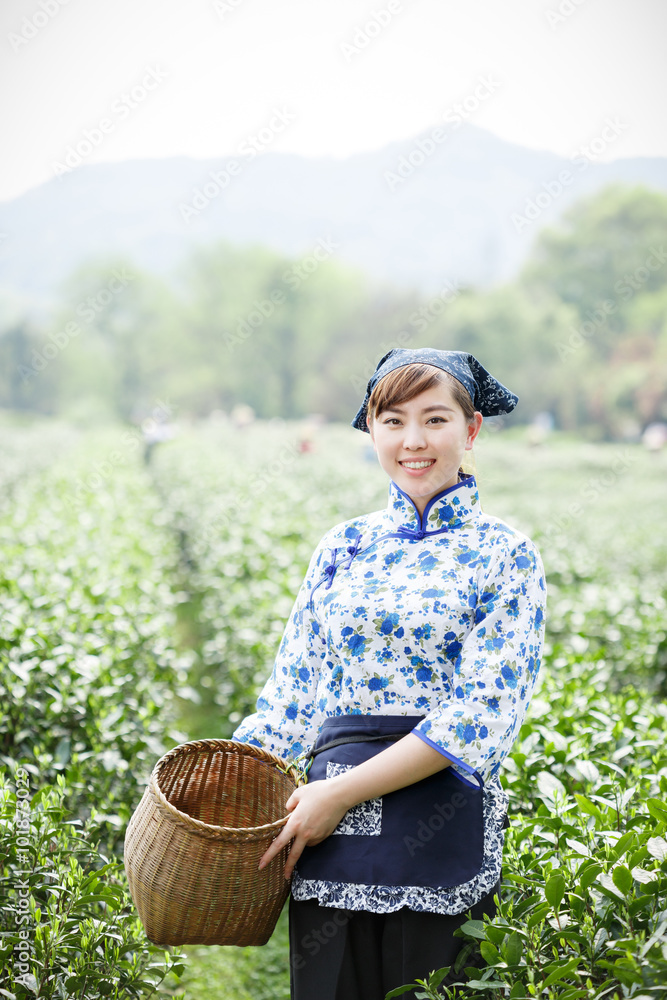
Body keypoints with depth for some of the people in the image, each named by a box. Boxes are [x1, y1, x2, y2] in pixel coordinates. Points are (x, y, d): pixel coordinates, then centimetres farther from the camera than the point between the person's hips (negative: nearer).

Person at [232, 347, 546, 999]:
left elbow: (484, 714, -11)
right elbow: (293, 691, 12)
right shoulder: (343, 547, 11)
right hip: (329, 830, 3)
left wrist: (342, 792, -15)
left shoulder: (504, 555, -2)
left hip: (442, 819, -3)